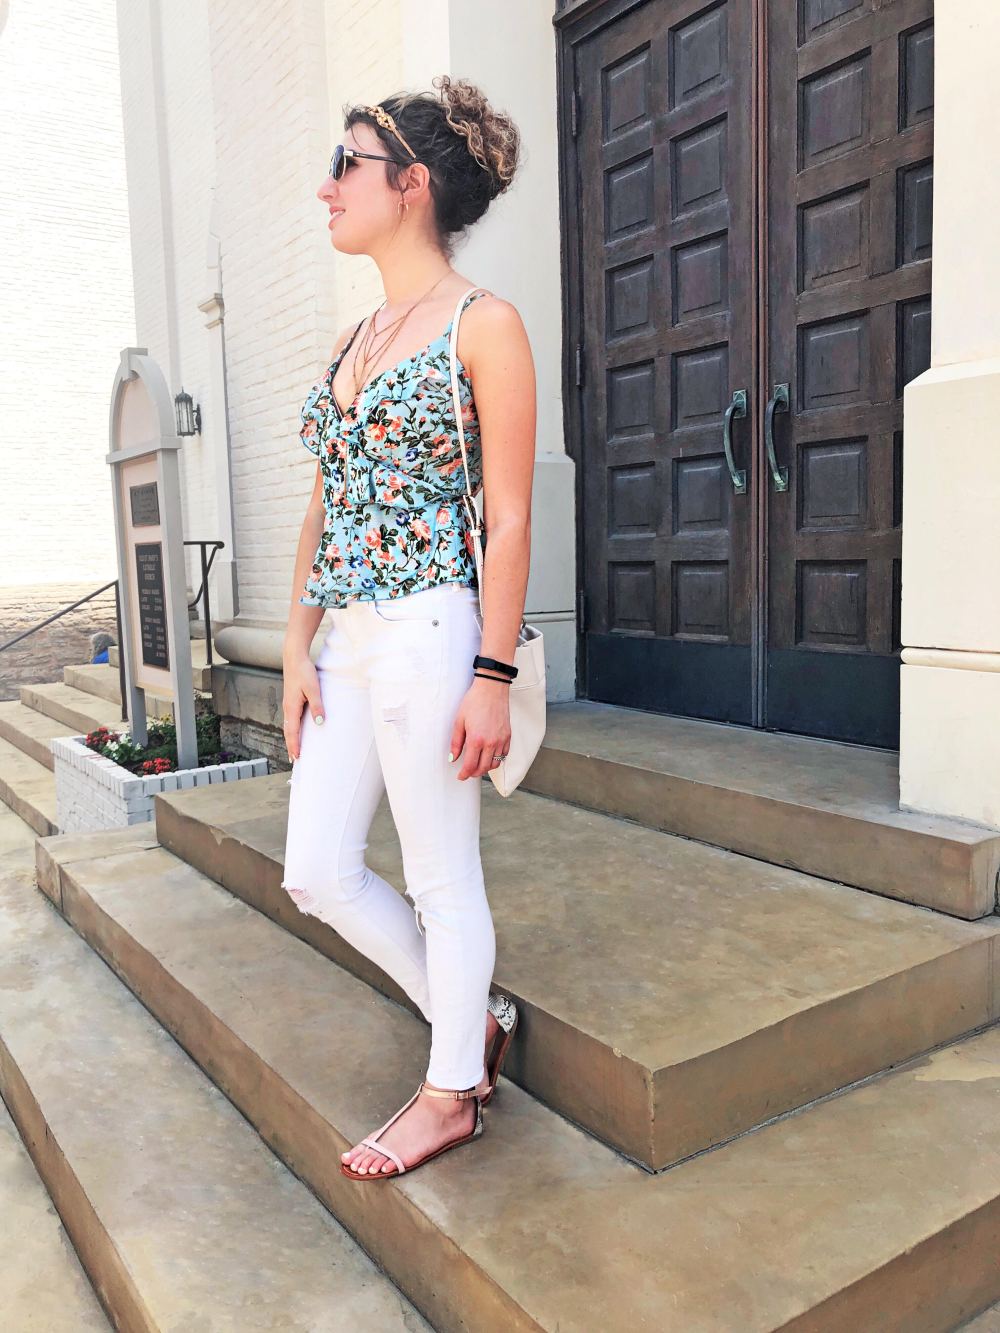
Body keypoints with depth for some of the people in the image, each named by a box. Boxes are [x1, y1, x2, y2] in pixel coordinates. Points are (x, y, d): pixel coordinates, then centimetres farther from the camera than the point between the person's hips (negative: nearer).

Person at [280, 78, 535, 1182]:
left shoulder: (483, 325, -5)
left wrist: (493, 676, -14)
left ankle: (453, 1091, 28)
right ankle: (473, 1016, 31)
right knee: (316, 874, 10)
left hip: (430, 636, -8)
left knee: (442, 879, 5)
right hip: (347, 642, 8)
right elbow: (323, 507, 15)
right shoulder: (353, 337, 17)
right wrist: (298, 649, 11)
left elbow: (509, 519, -10)